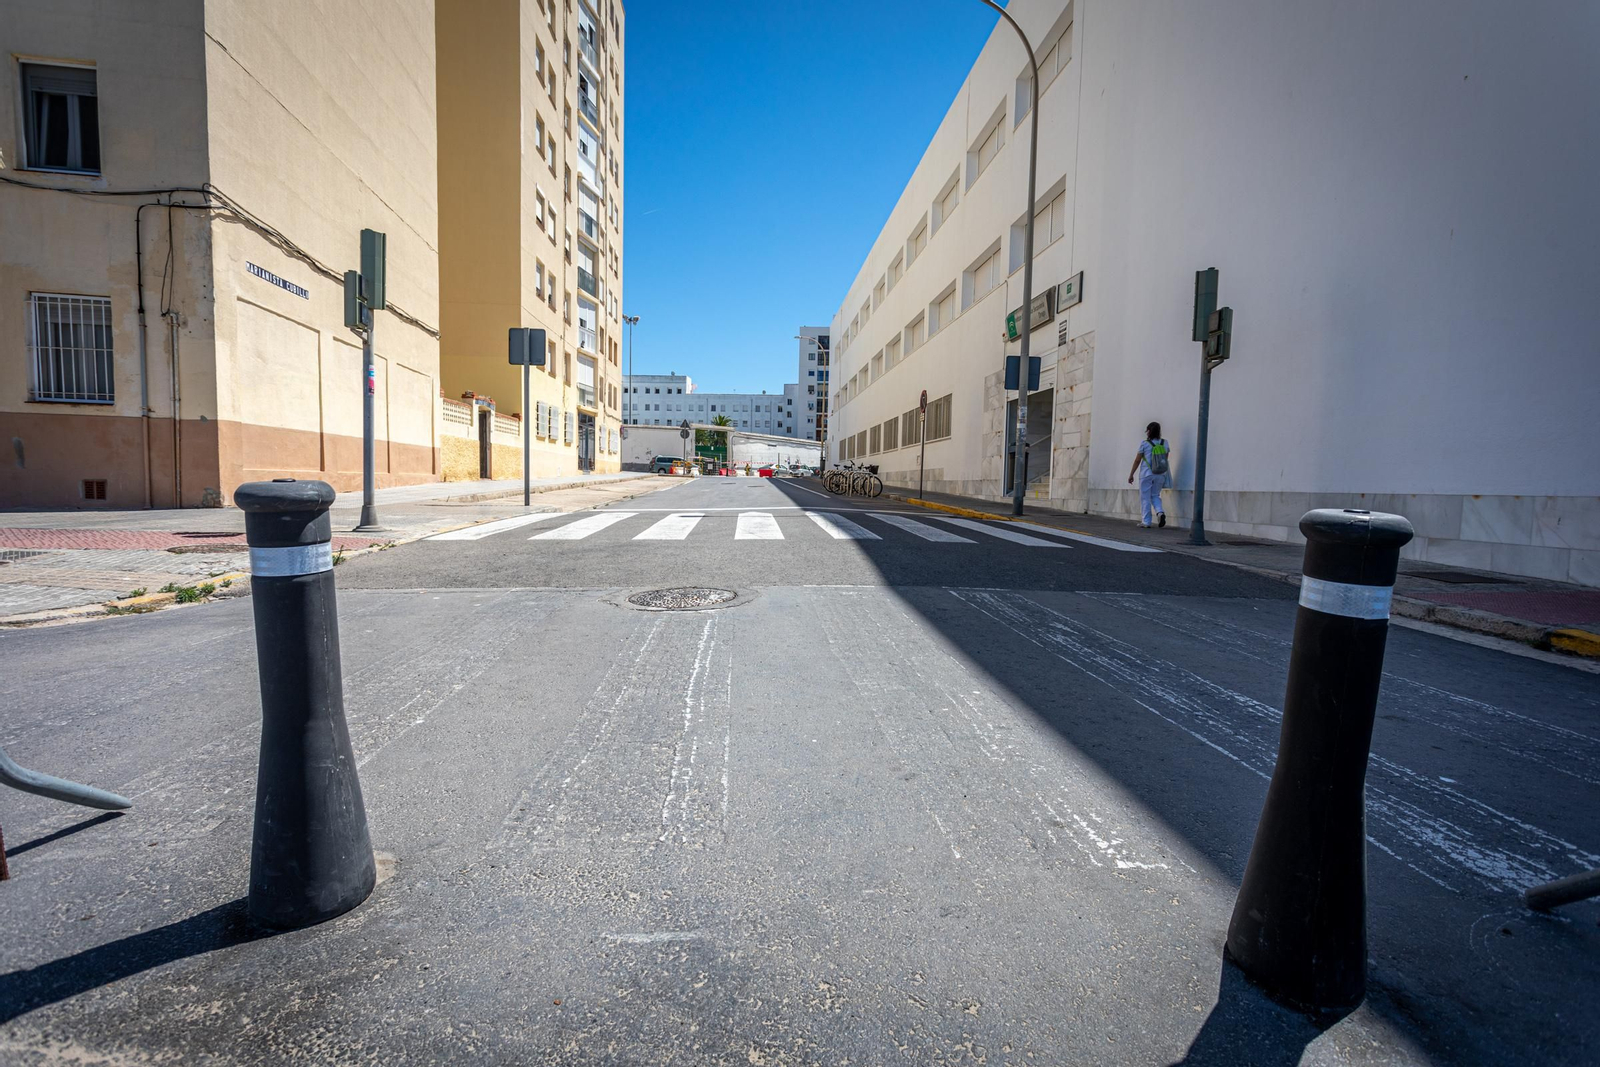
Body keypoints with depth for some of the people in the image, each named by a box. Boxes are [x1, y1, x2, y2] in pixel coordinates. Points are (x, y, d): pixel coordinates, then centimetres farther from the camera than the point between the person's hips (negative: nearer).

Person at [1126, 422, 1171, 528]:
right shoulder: (1164, 443, 4)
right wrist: (1165, 473, 21)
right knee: (1155, 495, 18)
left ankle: (1145, 522, 5)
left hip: (1147, 474, -4)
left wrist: (1131, 475, 3)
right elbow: (1166, 459, 10)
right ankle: (1160, 512, -7)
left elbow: (1137, 460, -5)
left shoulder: (1145, 443, -8)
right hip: (1160, 474, 4)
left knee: (1145, 498, 4)